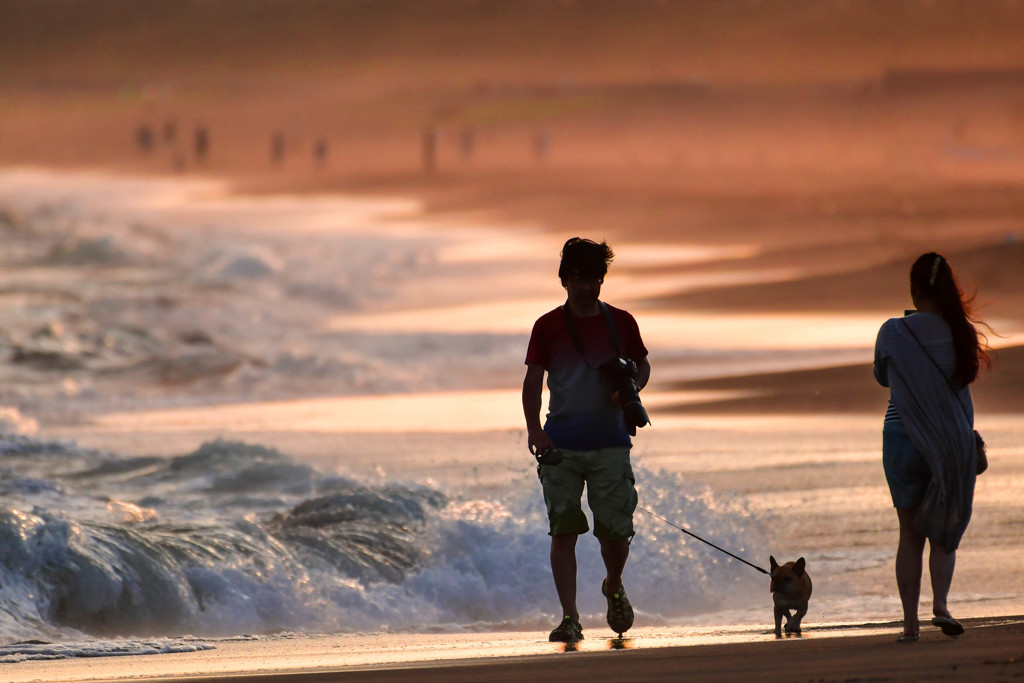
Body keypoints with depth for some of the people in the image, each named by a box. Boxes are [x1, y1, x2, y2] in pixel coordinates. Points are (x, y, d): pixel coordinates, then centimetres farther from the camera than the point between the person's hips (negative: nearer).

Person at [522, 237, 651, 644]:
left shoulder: (620, 323, 7)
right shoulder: (548, 327, 3)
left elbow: (642, 365, 19)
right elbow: (533, 381, -2)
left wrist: (631, 389, -4)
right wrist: (534, 428, -17)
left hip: (610, 443, 1)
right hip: (561, 443, -1)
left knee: (615, 530, -2)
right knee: (564, 530, -7)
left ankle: (614, 586, 30)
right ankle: (569, 618, -5)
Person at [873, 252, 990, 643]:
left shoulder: (894, 333, -8)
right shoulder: (962, 332, -6)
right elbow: (964, 378, 8)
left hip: (902, 439, -1)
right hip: (954, 443, 1)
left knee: (910, 533, 8)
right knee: (943, 531, 12)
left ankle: (910, 621, 5)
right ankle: (940, 603, -10)